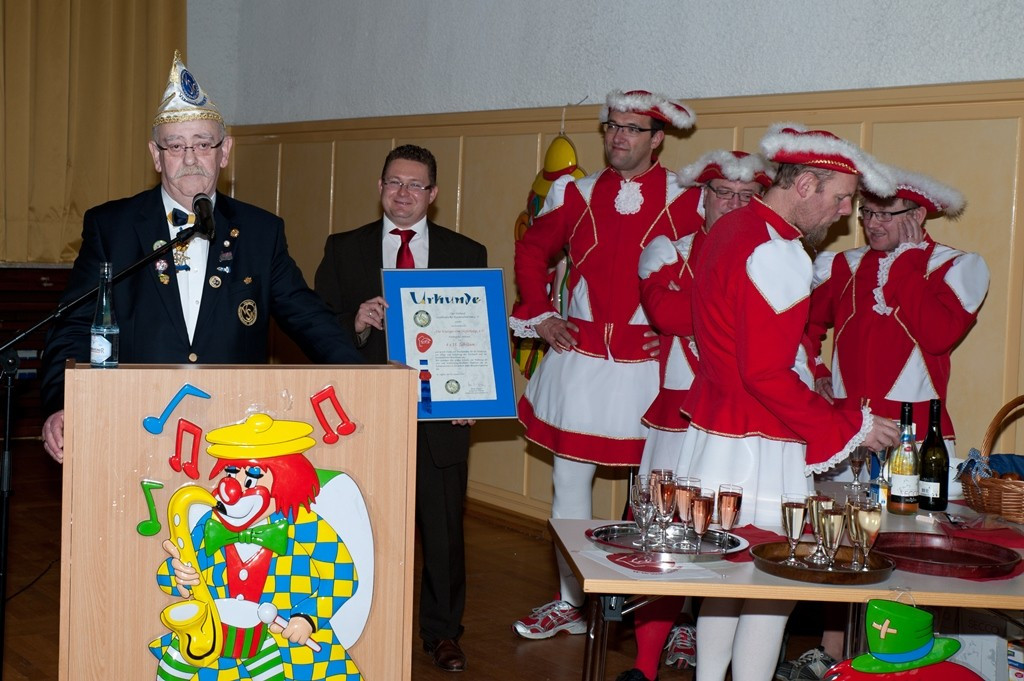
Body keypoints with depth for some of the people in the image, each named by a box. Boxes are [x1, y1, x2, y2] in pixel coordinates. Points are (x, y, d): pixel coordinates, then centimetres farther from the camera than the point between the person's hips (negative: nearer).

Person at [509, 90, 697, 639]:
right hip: (579, 357, 4)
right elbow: (532, 250, 19)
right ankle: (569, 603, 24)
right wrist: (540, 315, 10)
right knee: (569, 477, 9)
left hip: (648, 363, -3)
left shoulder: (686, 201, -4)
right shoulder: (578, 193, 6)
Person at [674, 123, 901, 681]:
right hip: (758, 451, -10)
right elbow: (766, 373, -23)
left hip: (713, 431, 10)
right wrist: (850, 427, -13)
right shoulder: (775, 253, -18)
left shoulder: (732, 227, 12)